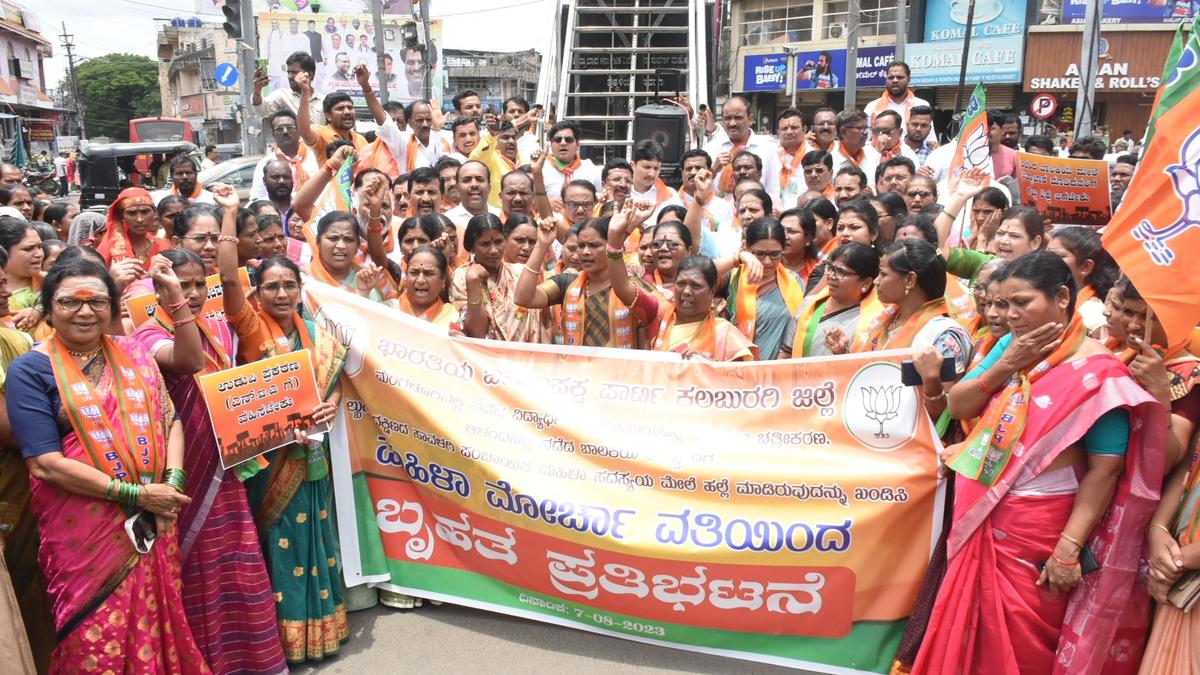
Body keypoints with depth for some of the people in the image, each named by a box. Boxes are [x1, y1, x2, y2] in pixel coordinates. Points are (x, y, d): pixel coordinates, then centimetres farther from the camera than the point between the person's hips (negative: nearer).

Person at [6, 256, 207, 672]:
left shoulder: (134, 354, 8)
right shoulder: (31, 369, -6)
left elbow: (170, 420, 7)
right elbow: (45, 464, -13)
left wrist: (173, 481, -11)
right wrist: (136, 494, -16)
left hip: (154, 524, 4)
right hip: (84, 534, -4)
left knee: (160, 630, 13)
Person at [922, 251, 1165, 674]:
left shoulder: (1096, 371, -15)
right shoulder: (1012, 348, 5)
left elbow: (1105, 471, -17)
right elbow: (957, 407, 3)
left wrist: (1068, 550, -20)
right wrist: (1006, 366, -11)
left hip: (1039, 526, -6)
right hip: (983, 519, 6)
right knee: (968, 632, 18)